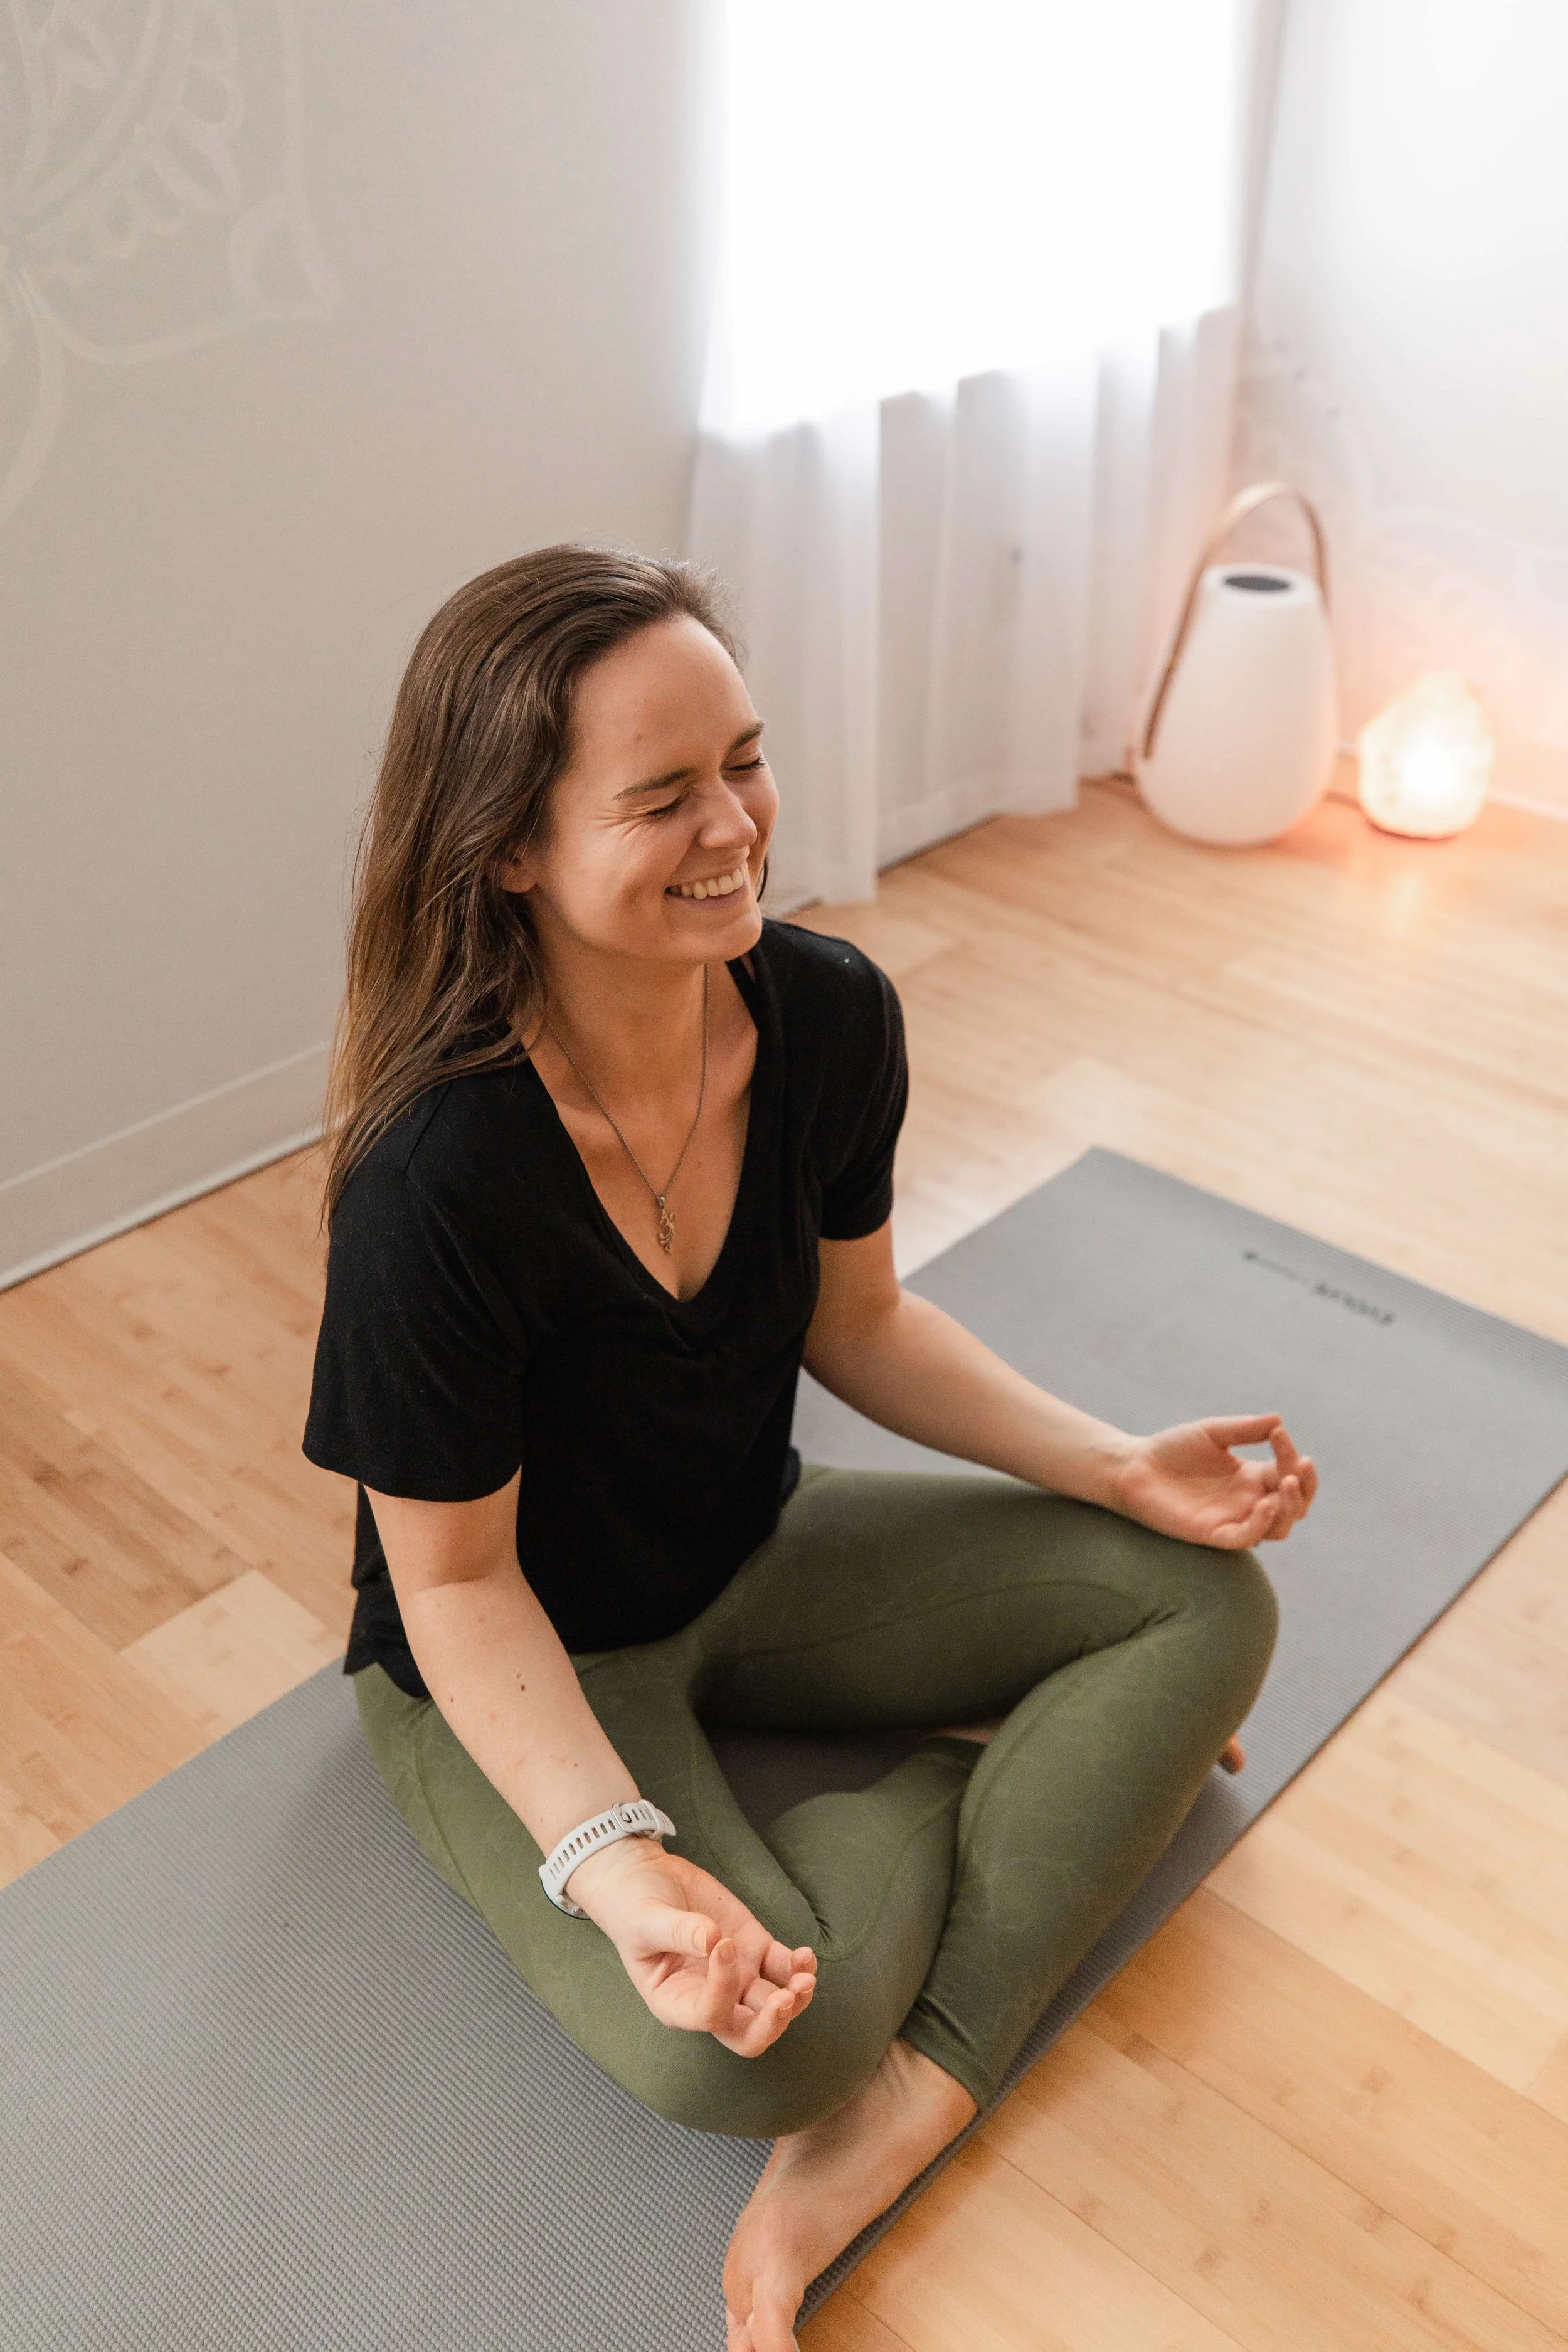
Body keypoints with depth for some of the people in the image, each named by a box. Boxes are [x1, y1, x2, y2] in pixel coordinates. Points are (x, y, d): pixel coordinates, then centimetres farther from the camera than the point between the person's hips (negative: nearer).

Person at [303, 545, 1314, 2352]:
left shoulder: (830, 1017, -15)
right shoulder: (437, 1185, -33)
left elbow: (857, 1323, 2)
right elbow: (458, 1581, -20)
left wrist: (1120, 1468, -8)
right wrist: (613, 1855, -35)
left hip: (755, 1554, 6)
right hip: (524, 1659, -5)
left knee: (1211, 1602, -6)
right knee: (749, 2043, -29)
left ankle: (880, 2140, -10)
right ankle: (996, 1770, 3)